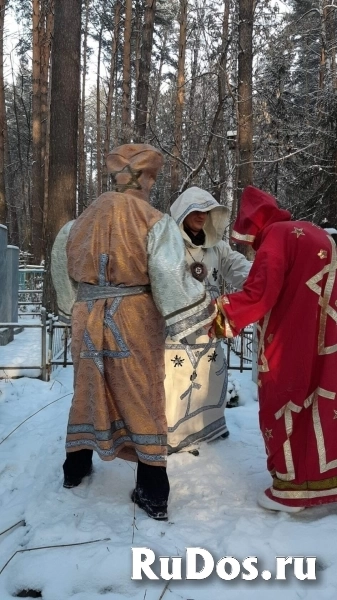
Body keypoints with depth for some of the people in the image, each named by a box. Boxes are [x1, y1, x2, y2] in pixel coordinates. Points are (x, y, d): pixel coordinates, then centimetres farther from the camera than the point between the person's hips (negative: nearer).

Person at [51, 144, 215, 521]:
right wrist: (206, 312, -9)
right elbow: (171, 279, -18)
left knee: (89, 391, 20)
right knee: (142, 400, 5)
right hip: (134, 321, -4)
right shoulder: (154, 223, -10)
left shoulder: (81, 221, 7)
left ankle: (76, 467, 36)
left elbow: (64, 271, 15)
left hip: (88, 321, 5)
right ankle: (152, 494, 12)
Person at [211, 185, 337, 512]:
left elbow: (259, 293, -20)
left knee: (286, 402, 3)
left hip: (294, 339, -8)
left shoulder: (276, 236, -10)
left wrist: (222, 313, -9)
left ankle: (293, 487, 11)